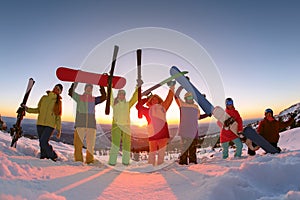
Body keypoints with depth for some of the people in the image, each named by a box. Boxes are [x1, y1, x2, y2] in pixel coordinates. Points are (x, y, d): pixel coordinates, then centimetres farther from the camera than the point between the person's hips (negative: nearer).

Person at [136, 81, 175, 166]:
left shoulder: (162, 108, 13)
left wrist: (172, 88, 13)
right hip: (153, 135, -3)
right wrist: (146, 98, 6)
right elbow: (138, 106, 1)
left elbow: (169, 100, 15)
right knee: (152, 153, 3)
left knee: (162, 153, 7)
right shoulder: (147, 111, 6)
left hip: (163, 134, 3)